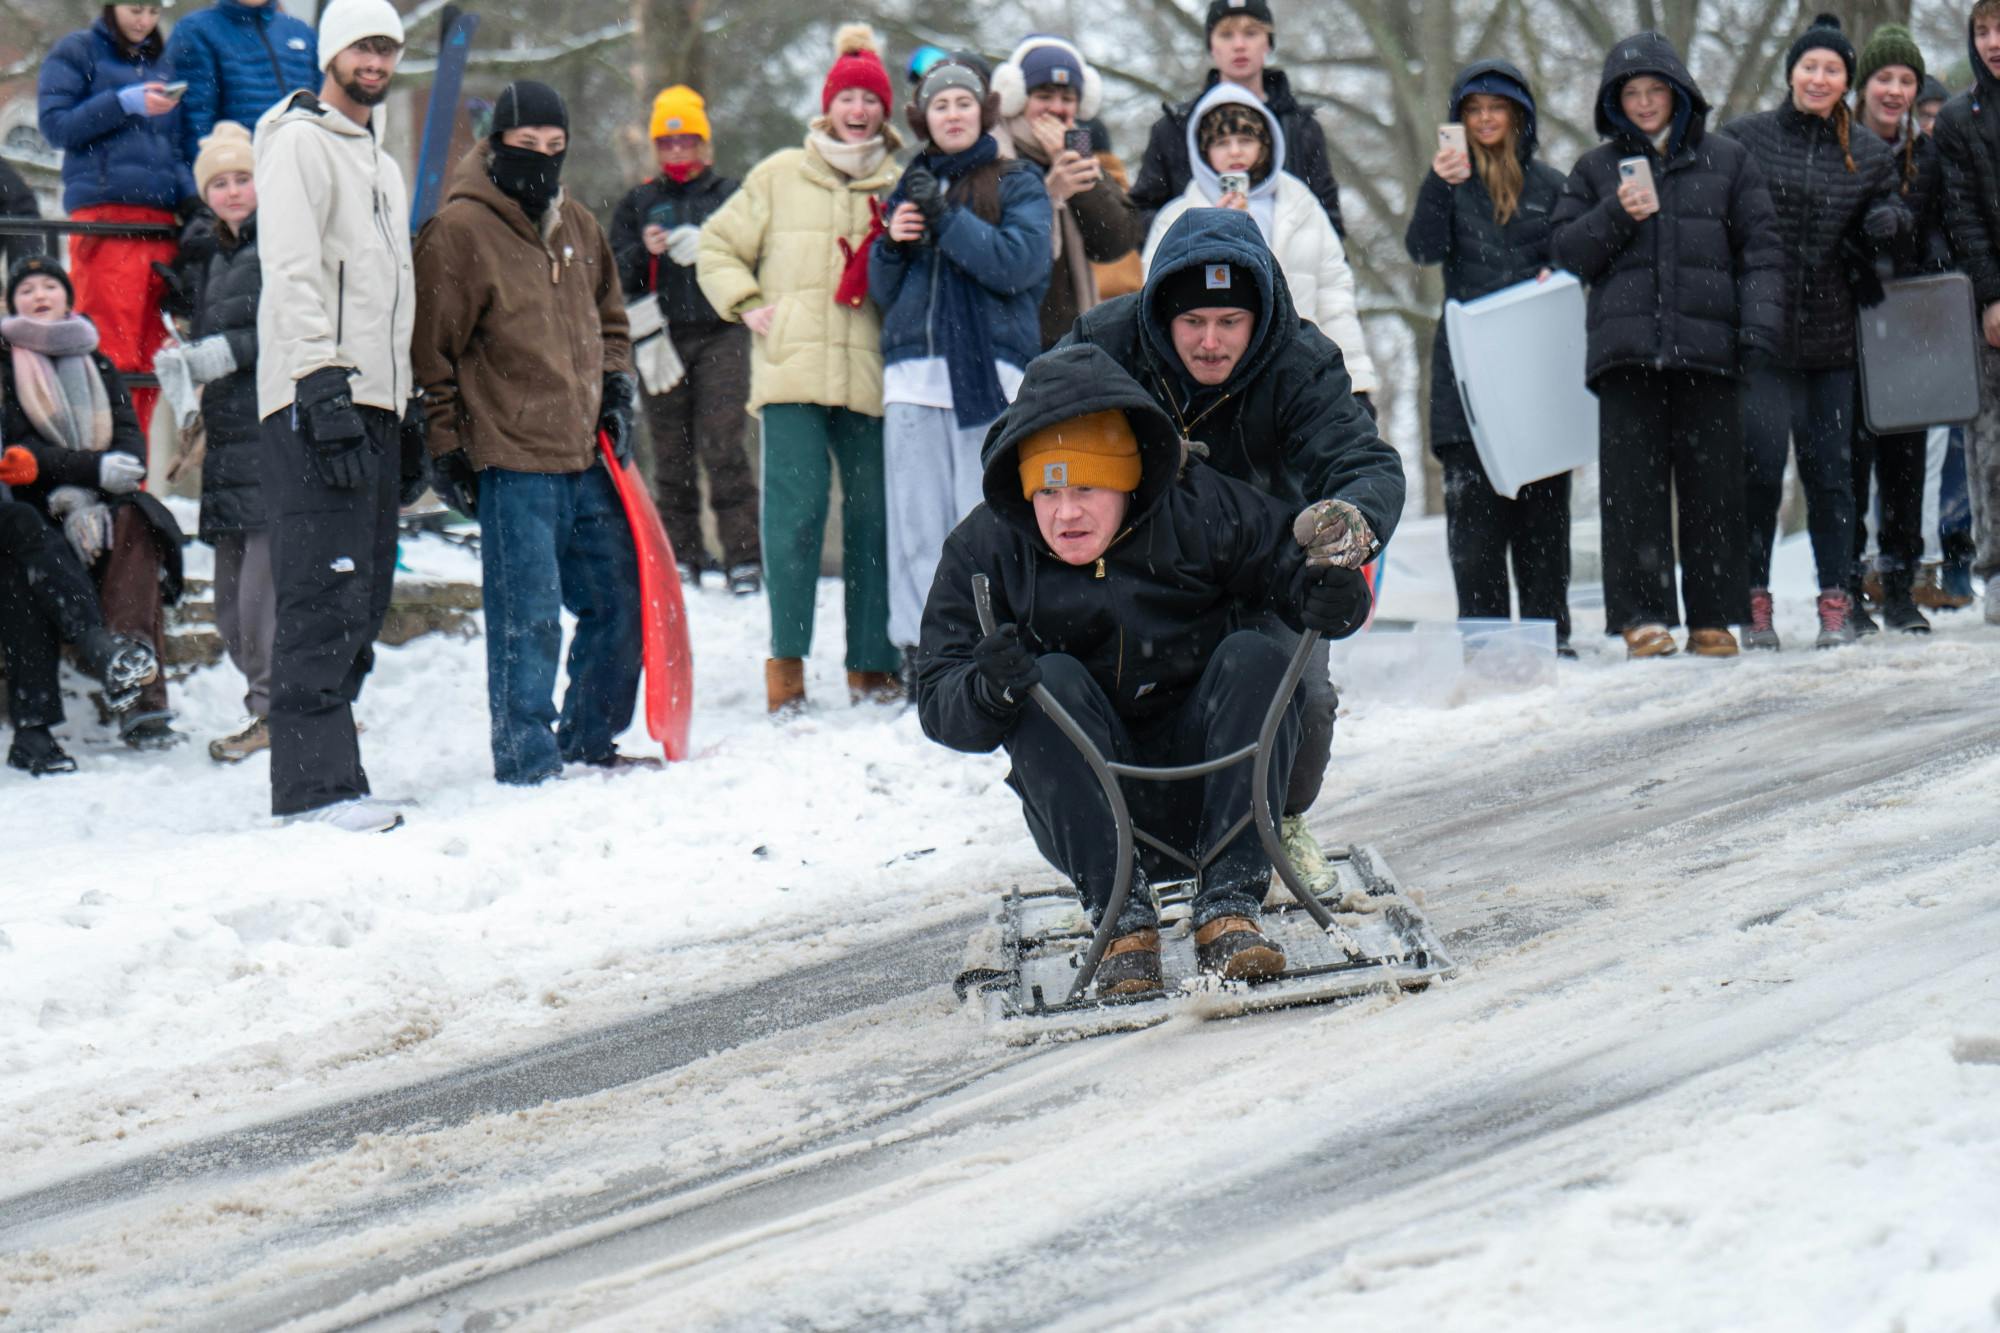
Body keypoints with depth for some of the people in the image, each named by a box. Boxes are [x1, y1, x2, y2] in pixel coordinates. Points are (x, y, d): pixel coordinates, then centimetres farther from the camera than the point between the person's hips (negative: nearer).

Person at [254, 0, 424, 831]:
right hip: (315, 401, -9)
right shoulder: (299, 144, -3)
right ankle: (317, 783, -16)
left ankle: (315, 769, 7)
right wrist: (323, 386, -23)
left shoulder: (382, 166, 25)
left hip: (371, 405, 9)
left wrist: (408, 415, 24)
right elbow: (291, 273, -14)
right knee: (326, 598, -13)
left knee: (363, 600, 5)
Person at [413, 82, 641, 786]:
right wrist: (447, 443, -7)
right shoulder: (459, 230, -8)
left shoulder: (577, 226, 13)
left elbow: (608, 317, 28)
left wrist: (617, 388, 13)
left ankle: (589, 741, 24)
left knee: (621, 599, 11)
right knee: (527, 619, -7)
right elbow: (431, 348, -7)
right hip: (512, 462, -7)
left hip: (588, 458, 7)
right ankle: (526, 757, 2)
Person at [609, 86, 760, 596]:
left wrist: (708, 248, -13)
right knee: (671, 450, 2)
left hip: (720, 336, -3)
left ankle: (743, 557, -11)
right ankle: (680, 557, 6)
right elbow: (616, 276, 10)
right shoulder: (639, 203, 16)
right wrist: (644, 252, -10)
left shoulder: (729, 195, 11)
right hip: (662, 337, 3)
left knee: (721, 445, -12)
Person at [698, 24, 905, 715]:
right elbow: (718, 248, 16)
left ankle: (873, 665, 10)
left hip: (872, 378, 2)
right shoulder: (780, 177, 10)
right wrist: (749, 305, 2)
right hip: (793, 373, -2)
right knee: (795, 509, -9)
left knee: (874, 515, 3)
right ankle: (786, 659, -5)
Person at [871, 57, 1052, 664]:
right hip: (915, 369, 4)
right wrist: (892, 245, 0)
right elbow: (883, 291, 20)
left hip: (990, 369, -4)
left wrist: (946, 219, -14)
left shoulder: (1016, 184, 7)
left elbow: (1020, 263, -9)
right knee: (917, 522, -1)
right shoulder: (911, 186, 20)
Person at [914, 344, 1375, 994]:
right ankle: (1120, 914, -30)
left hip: (1205, 784, 0)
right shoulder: (984, 549, -5)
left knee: (1255, 658, -22)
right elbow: (937, 706, -10)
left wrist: (1327, 595, -27)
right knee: (1051, 679, -25)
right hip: (1085, 804, 0)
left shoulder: (1199, 511, -6)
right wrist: (987, 691, -34)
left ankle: (1229, 906, -28)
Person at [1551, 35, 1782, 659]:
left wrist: (1758, 327, -3)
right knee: (1633, 483, -6)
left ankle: (1713, 617, 6)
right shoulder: (1595, 170, 16)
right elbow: (1565, 253, 11)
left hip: (1707, 347, 0)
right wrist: (1616, 217, -6)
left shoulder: (1728, 161, 12)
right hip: (1625, 347, 1)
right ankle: (1642, 614, -5)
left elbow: (1760, 250, 9)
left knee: (1711, 481, 0)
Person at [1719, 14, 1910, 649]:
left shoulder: (1869, 154, 10)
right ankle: (1754, 599, 1)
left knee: (1831, 467, 4)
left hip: (1834, 335, 2)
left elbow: (1891, 222, 18)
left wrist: (1888, 221, -7)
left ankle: (1836, 600, 11)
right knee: (1759, 465, -9)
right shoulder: (1744, 138, 3)